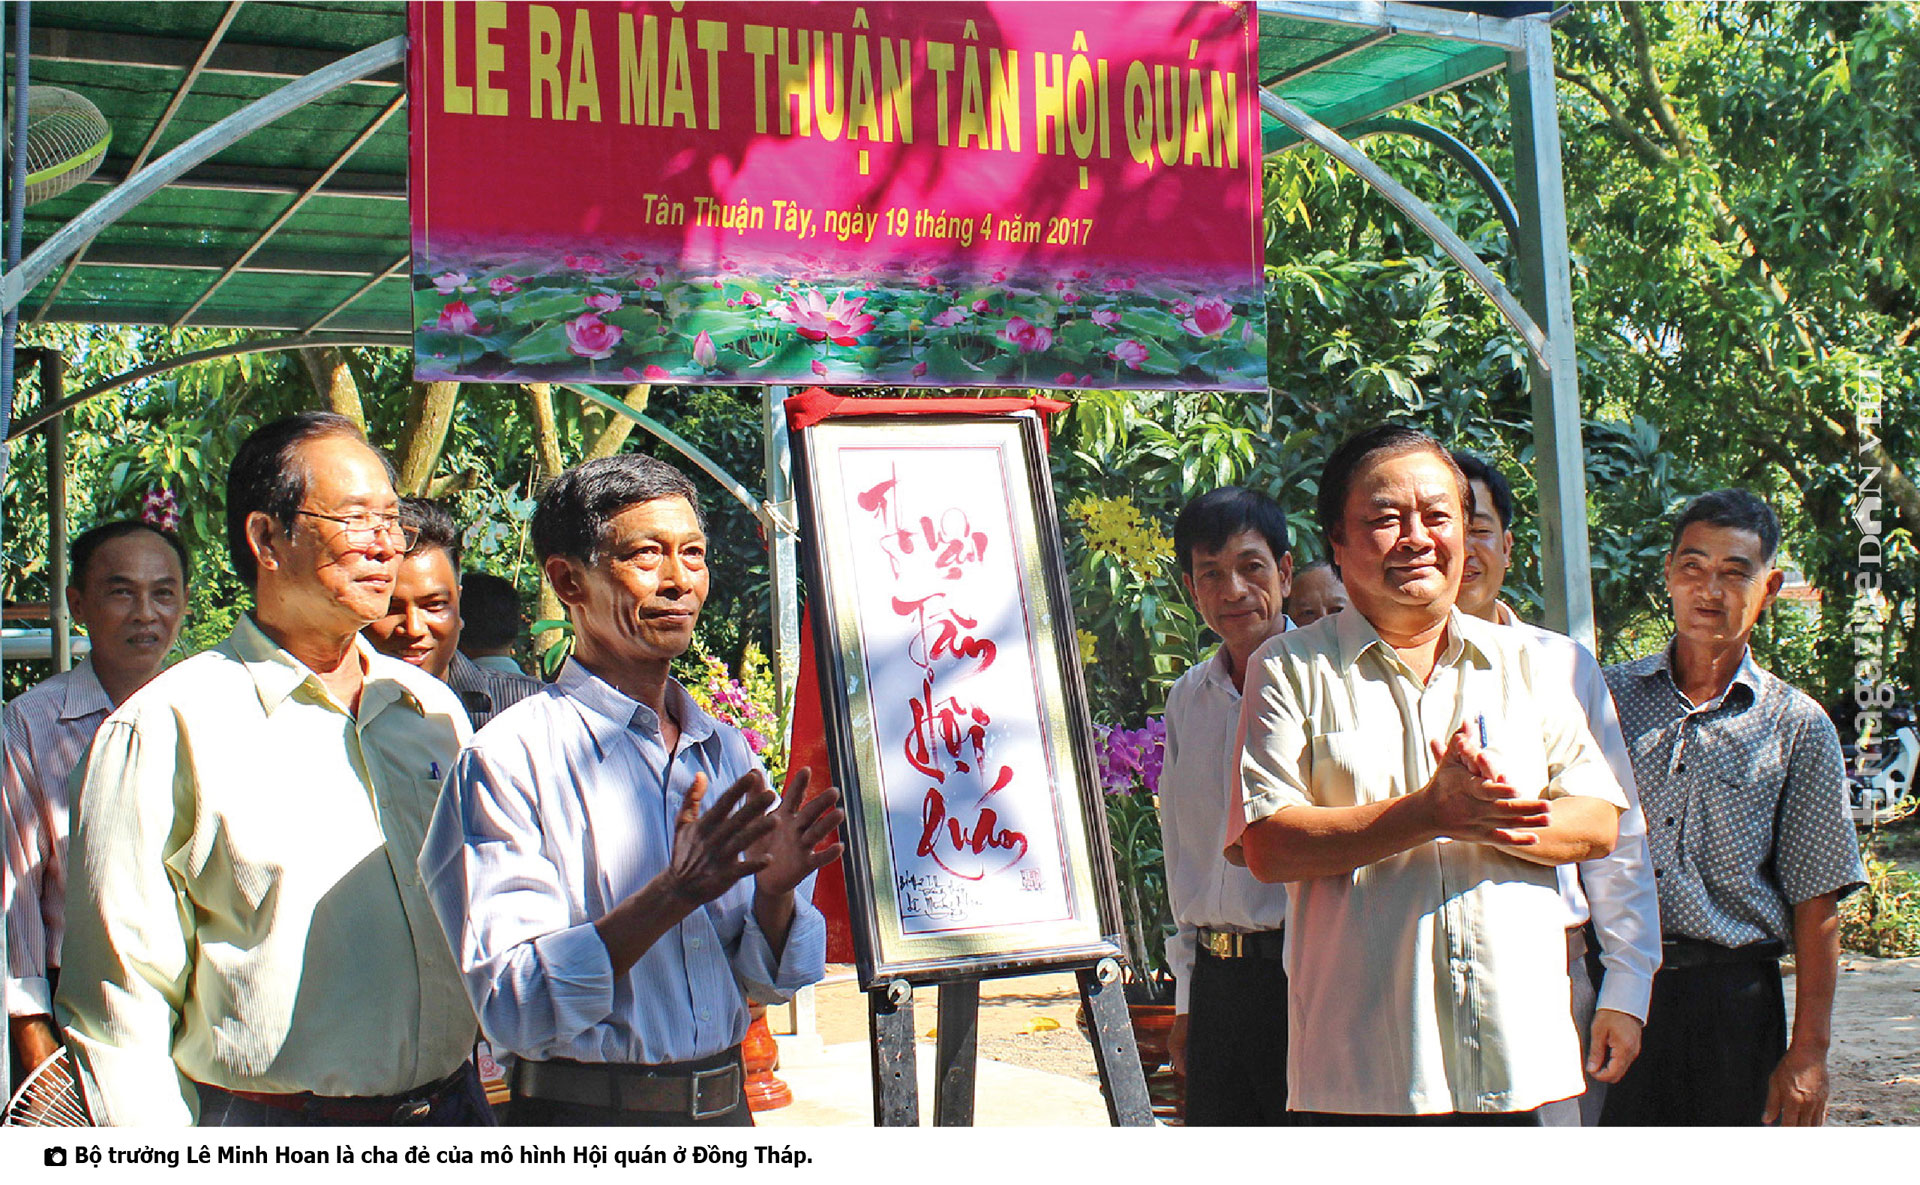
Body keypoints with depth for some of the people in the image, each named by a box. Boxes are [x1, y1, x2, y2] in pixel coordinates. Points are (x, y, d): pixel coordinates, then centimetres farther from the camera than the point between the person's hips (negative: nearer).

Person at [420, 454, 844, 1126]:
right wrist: (677, 892, -26)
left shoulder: (728, 753, 7)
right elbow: (514, 1008, -18)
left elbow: (767, 981, 8)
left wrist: (774, 893, -11)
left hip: (725, 1117, 5)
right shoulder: (509, 758, -11)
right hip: (585, 1120, -5)